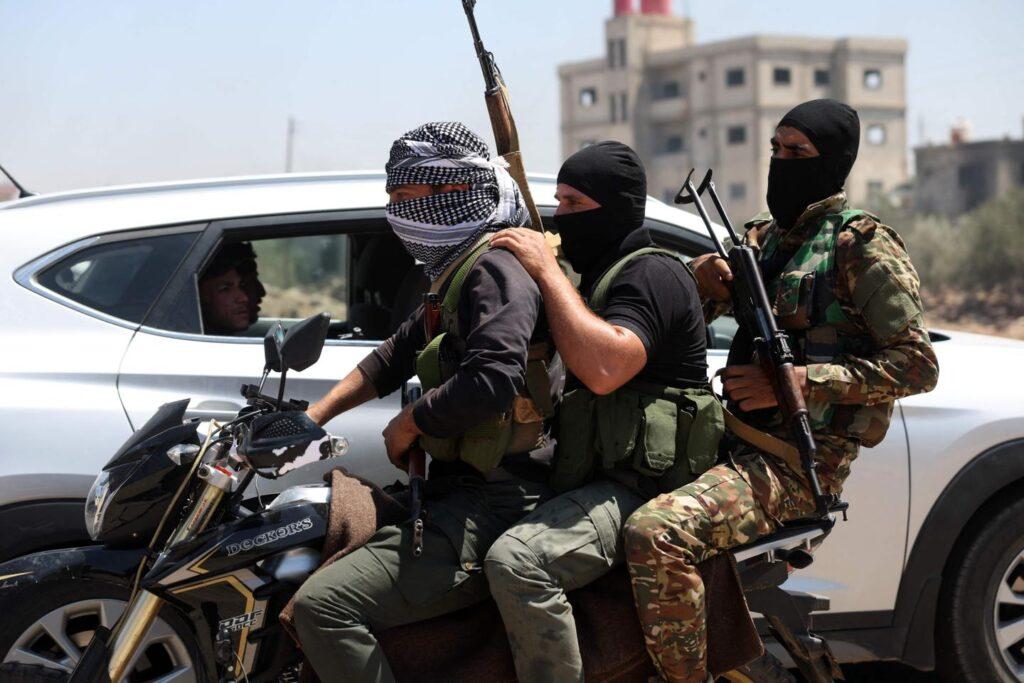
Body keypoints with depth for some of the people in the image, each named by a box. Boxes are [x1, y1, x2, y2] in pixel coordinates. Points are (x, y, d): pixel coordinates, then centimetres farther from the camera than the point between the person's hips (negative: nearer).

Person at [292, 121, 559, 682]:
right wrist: (314, 415, 19)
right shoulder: (459, 274, 20)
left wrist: (407, 424, -13)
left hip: (489, 509, -11)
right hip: (458, 493, 11)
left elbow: (492, 380, -29)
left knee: (322, 605, -22)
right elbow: (399, 352, 28)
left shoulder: (496, 269, -14)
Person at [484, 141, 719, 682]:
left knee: (515, 561, -32)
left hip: (640, 491, -11)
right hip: (593, 483, 11)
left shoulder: (652, 274, -10)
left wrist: (546, 271, -20)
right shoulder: (602, 277, 22)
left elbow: (603, 369, -28)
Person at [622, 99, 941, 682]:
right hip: (745, 441, 9)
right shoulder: (764, 237, 17)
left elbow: (917, 365, -12)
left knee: (656, 534, -30)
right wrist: (701, 282, -2)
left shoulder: (861, 244, -6)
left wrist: (797, 382, -18)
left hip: (802, 459, -9)